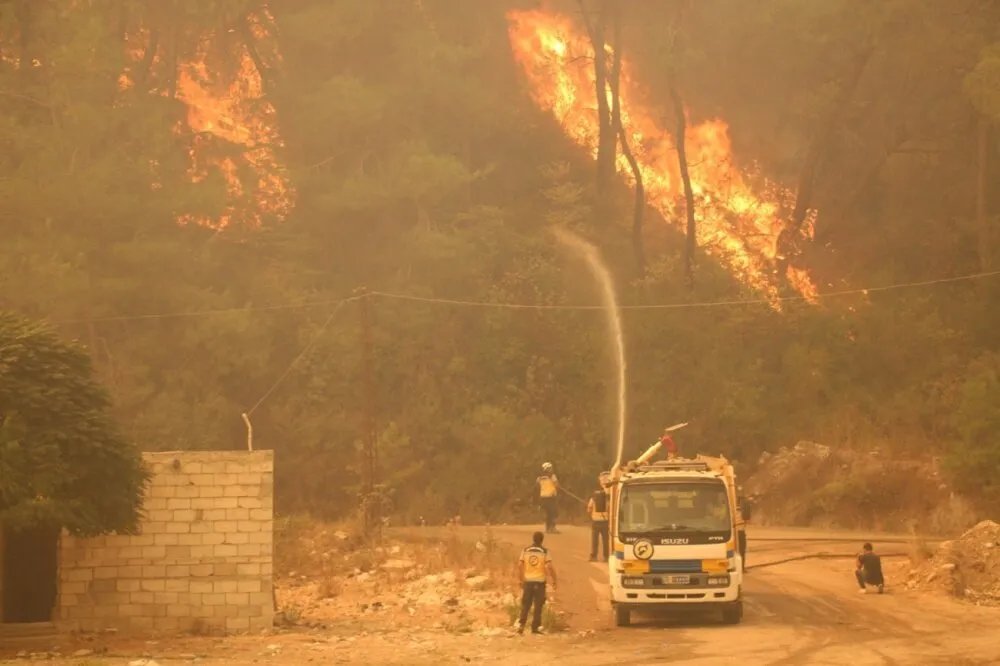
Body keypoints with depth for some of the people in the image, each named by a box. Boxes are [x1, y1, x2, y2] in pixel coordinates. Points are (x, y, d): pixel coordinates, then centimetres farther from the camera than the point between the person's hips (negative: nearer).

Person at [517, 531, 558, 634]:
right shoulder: (545, 552, -6)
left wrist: (521, 580, 11)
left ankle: (521, 625, -4)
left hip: (528, 581, 2)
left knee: (525, 605, 10)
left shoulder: (525, 551, 2)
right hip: (540, 582, -2)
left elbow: (519, 566, 0)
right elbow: (550, 567, -12)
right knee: (538, 606, 6)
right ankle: (535, 628, 5)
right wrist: (554, 582, -4)